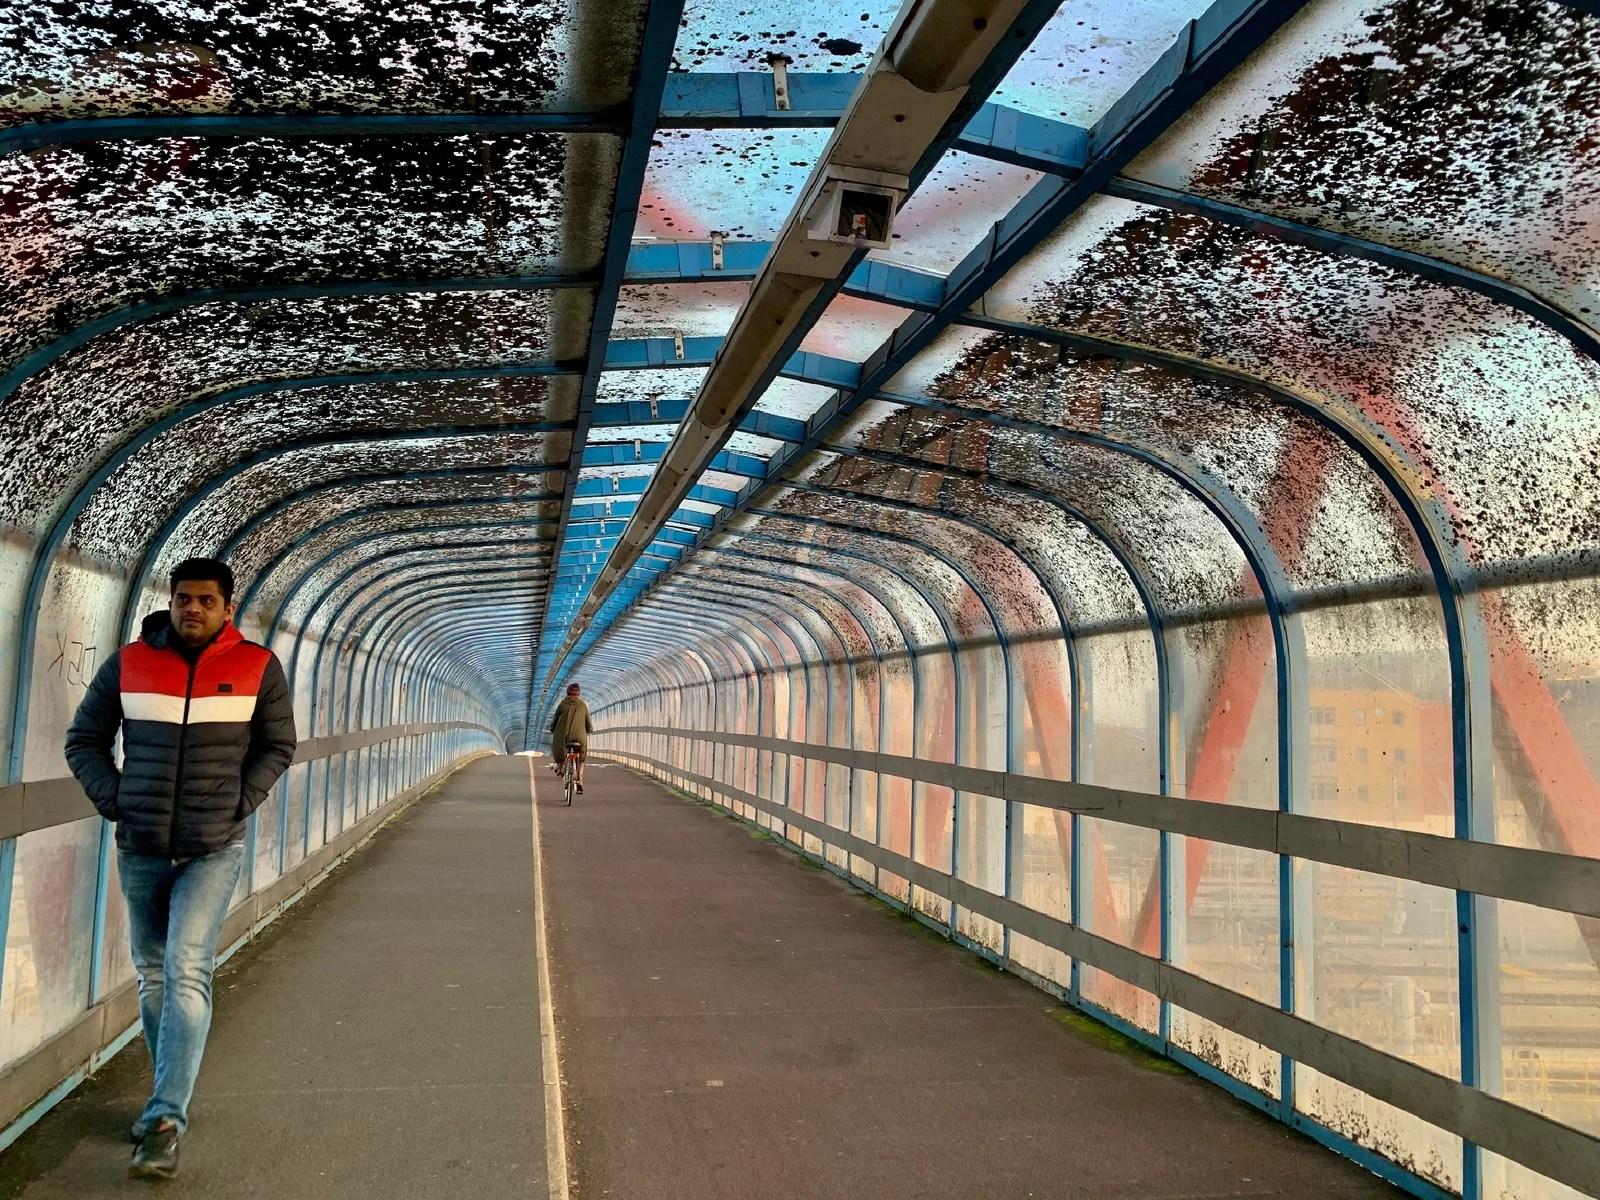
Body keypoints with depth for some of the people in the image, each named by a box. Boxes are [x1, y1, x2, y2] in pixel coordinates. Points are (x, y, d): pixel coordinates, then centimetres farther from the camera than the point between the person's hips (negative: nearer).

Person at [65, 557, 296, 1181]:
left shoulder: (259, 667, -5)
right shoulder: (128, 664, -1)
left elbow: (278, 747, 5)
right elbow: (83, 741, 10)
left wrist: (238, 803, -5)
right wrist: (114, 800, -2)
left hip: (214, 849, -3)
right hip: (140, 849, 3)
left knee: (186, 973, -14)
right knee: (153, 976, 14)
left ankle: (164, 1121, -11)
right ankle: (172, 1099, 31)